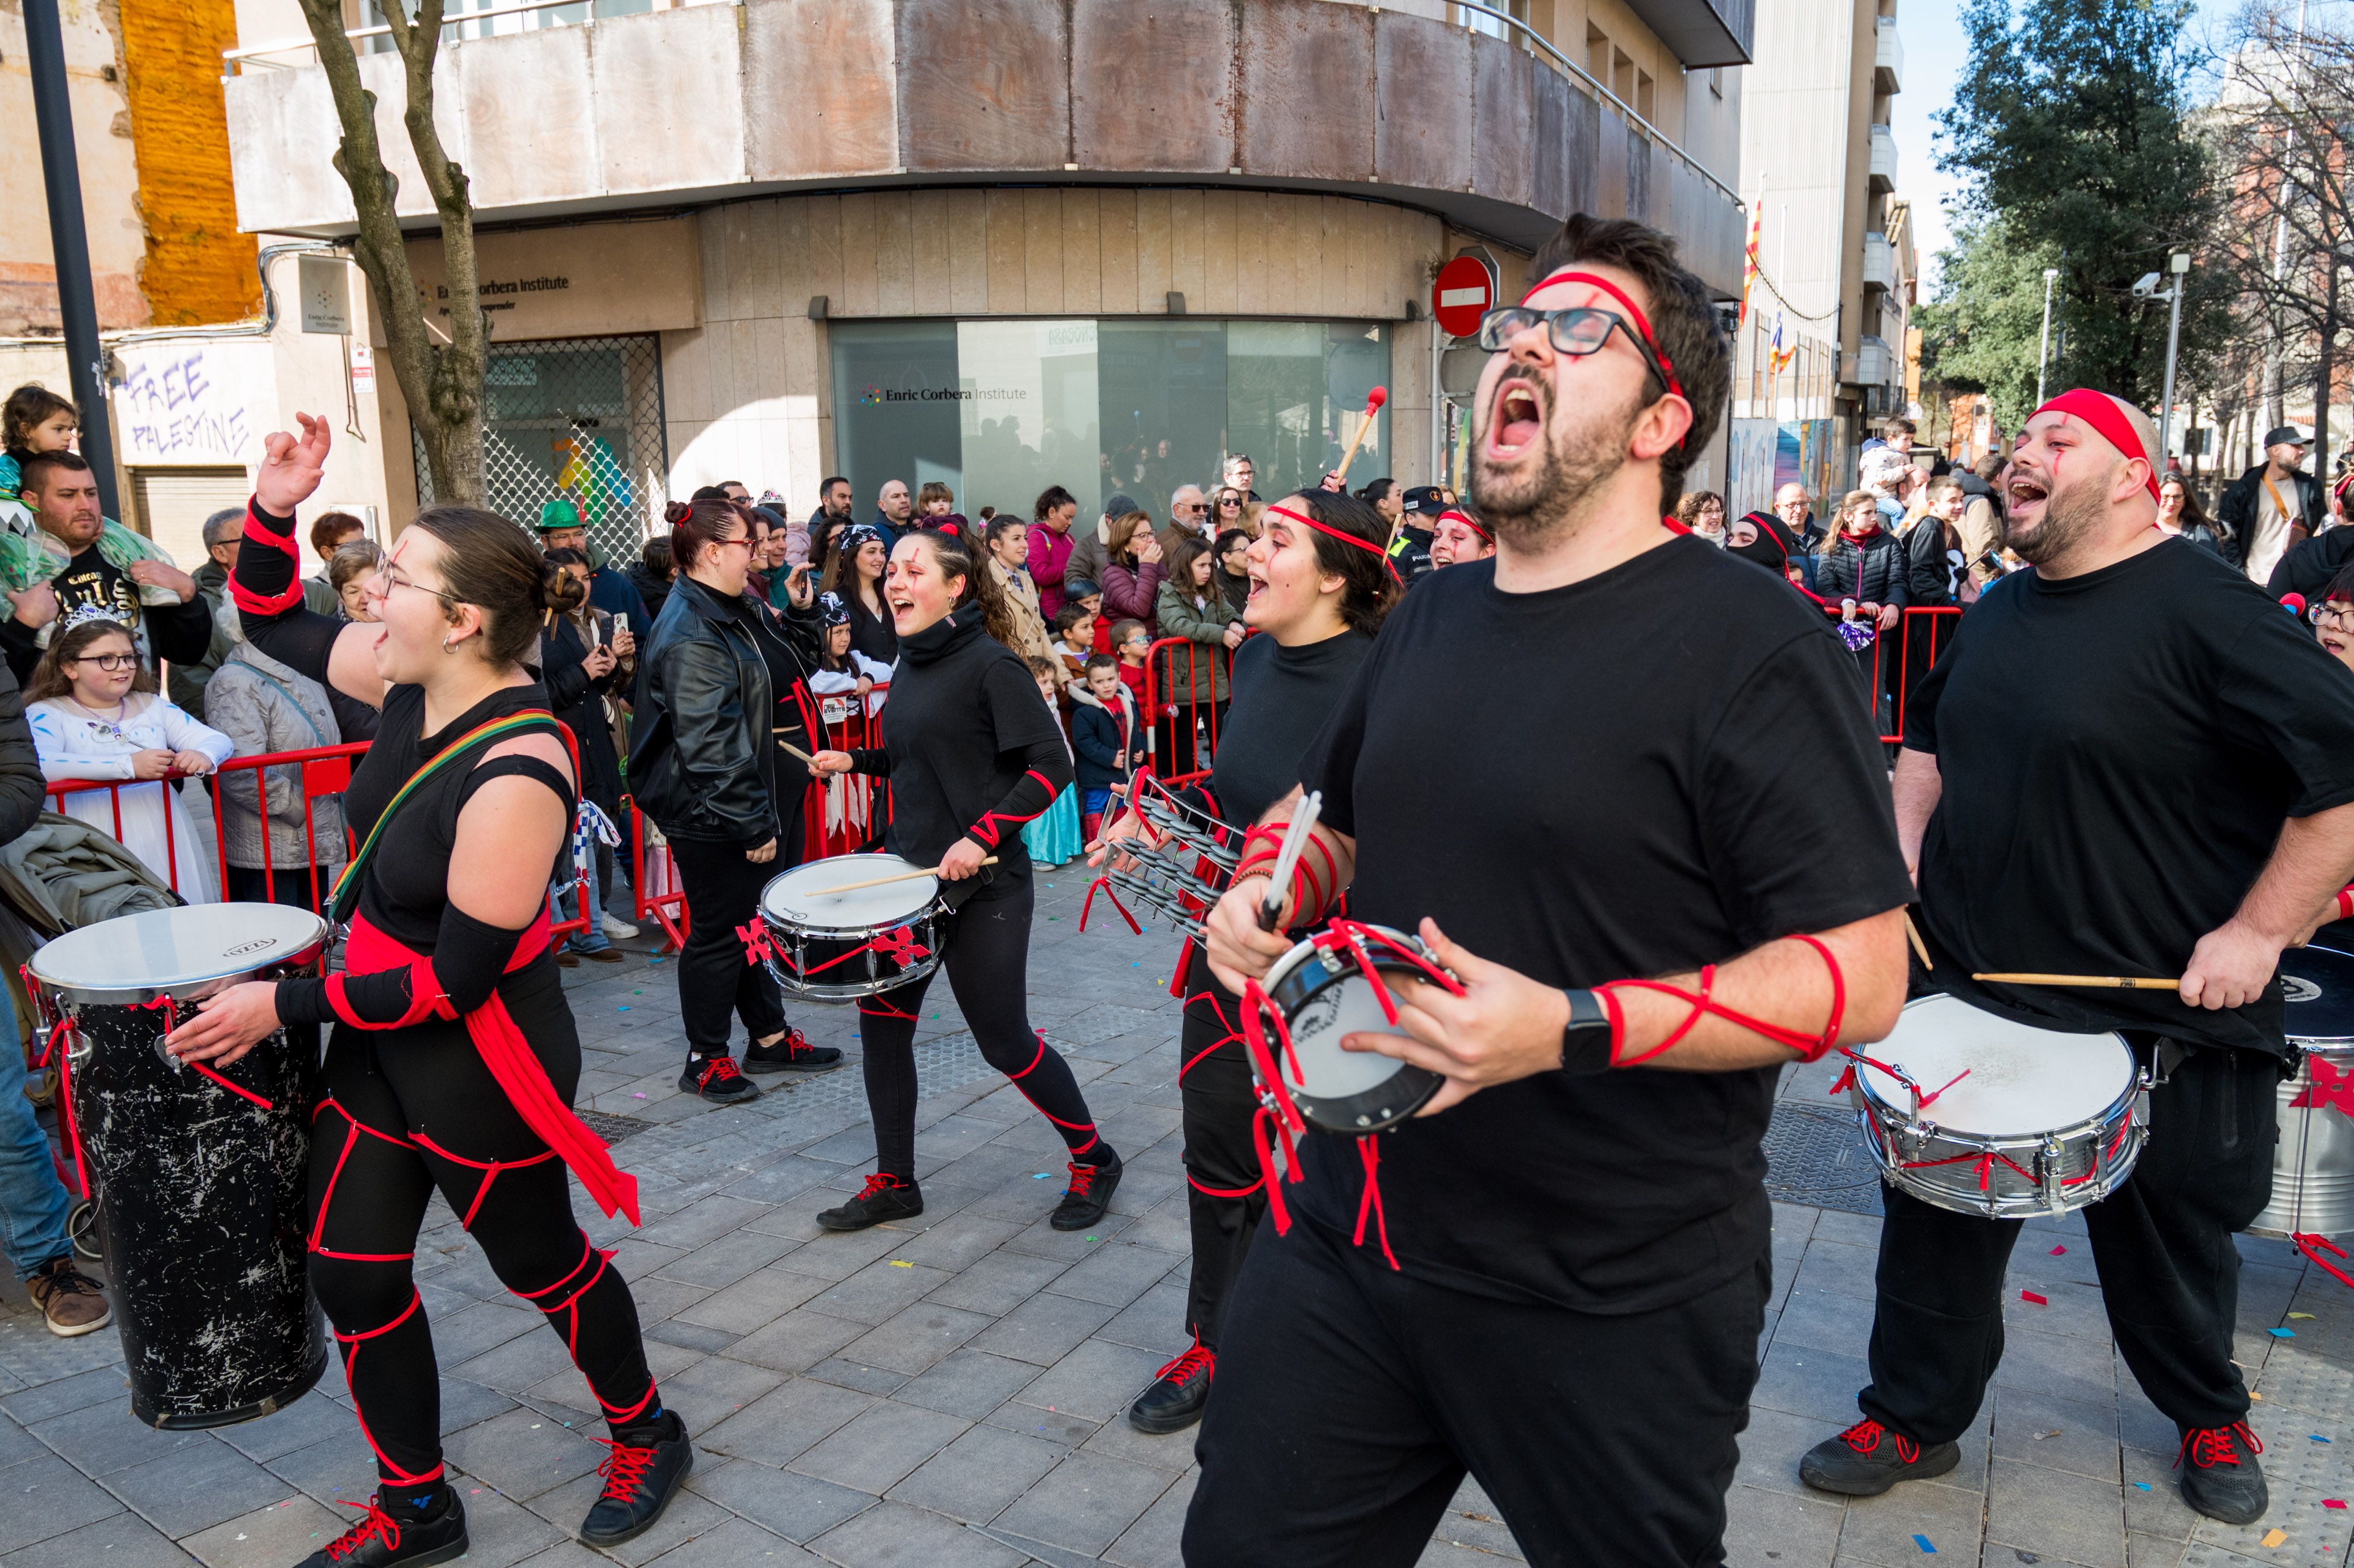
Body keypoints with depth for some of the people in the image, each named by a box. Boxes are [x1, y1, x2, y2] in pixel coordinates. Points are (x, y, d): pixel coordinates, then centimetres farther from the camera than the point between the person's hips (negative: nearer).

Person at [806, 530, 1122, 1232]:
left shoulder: (989, 664, -14)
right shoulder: (911, 665, 10)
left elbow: (1051, 764, -18)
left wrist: (982, 836, -25)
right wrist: (855, 761, 9)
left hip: (983, 885, -8)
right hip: (911, 871, 8)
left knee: (1004, 1040, 0)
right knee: (882, 1016, 8)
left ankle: (1093, 1160, 22)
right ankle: (894, 1182, 23)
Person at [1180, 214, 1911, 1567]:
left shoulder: (1750, 642, -14)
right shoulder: (1433, 618, 8)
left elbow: (1863, 976, -18)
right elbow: (1324, 815, 22)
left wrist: (1569, 1028, -28)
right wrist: (1262, 891, 0)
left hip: (1614, 1306, -5)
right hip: (1348, 1237, 6)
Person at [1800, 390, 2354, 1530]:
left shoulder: (2206, 611, -16)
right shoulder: (1999, 611, 7)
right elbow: (1931, 732, 22)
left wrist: (2260, 932, -19)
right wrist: (1908, 843, 6)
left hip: (2160, 1019, -5)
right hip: (1978, 984, 6)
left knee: (2168, 1243, 17)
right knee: (1938, 1215, 11)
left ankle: (2211, 1418, 45)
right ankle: (1910, 1418, 29)